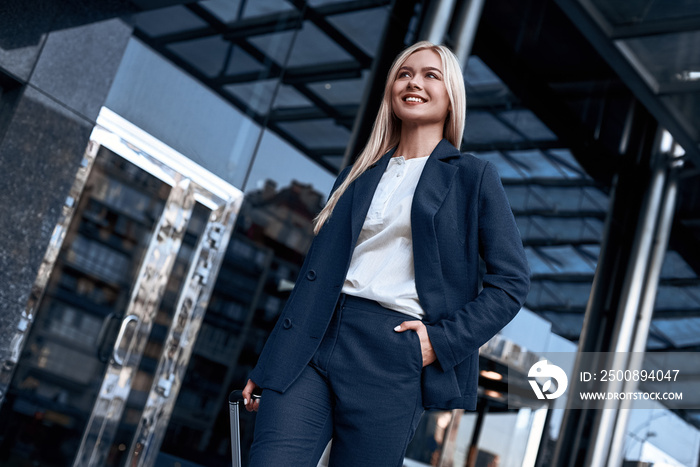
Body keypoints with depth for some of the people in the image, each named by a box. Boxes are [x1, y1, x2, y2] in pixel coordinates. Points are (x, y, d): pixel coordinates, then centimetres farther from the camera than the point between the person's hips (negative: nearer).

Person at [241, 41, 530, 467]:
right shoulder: (359, 175, 18)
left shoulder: (473, 176, 7)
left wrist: (442, 339, -9)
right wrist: (266, 367, 12)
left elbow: (512, 280, 2)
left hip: (393, 359, -3)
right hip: (313, 345, 3)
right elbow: (316, 274, 16)